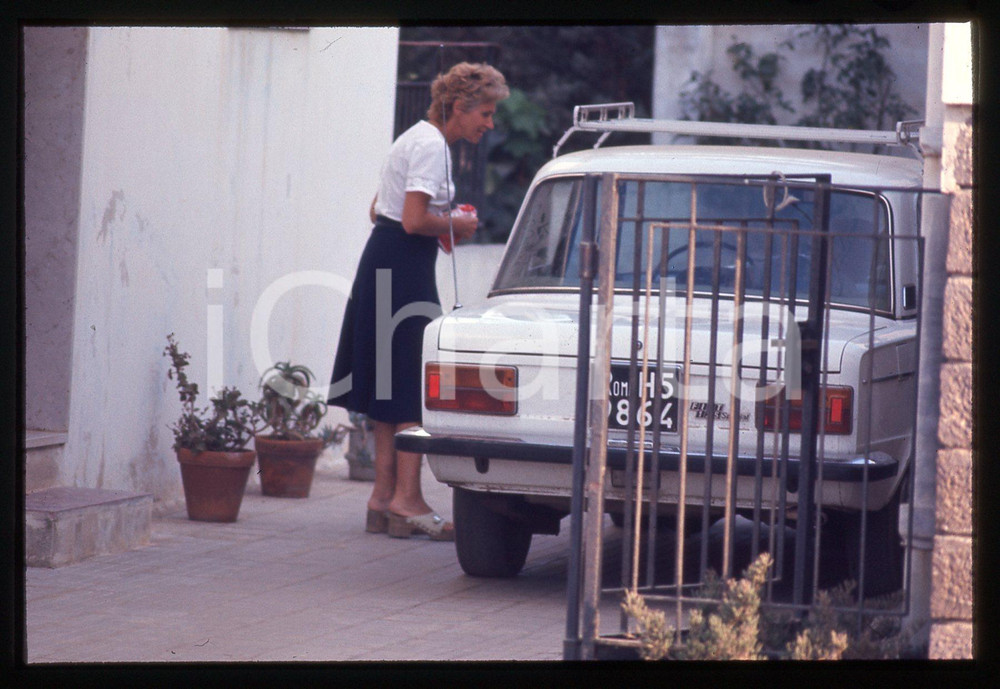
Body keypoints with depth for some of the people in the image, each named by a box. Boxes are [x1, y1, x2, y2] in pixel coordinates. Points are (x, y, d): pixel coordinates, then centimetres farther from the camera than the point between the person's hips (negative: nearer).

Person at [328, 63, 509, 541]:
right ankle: (406, 498, -9)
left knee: (392, 390, 10)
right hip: (404, 269, -10)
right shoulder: (431, 145, -13)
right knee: (414, 391, -8)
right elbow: (414, 220, -22)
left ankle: (383, 499, 10)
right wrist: (456, 226, -5)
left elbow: (378, 211, 23)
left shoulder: (419, 139, 19)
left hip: (383, 267, 10)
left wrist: (444, 224, 16)